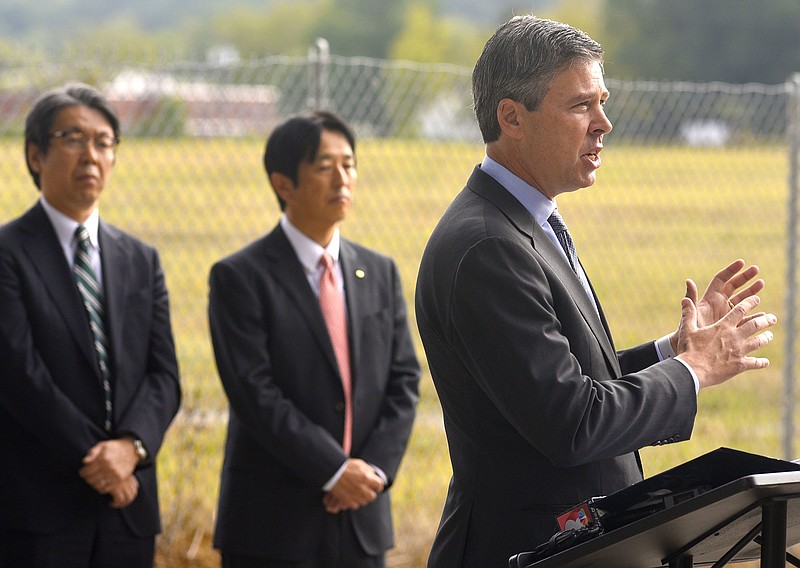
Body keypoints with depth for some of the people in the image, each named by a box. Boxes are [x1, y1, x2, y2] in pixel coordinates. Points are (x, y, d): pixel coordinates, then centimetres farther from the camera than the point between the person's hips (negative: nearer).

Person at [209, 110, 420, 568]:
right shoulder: (240, 277, -5)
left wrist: (376, 468, -6)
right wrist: (334, 472, -16)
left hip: (363, 527, 5)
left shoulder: (380, 273, 13)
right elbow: (254, 393, -13)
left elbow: (404, 381, 9)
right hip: (273, 528, -5)